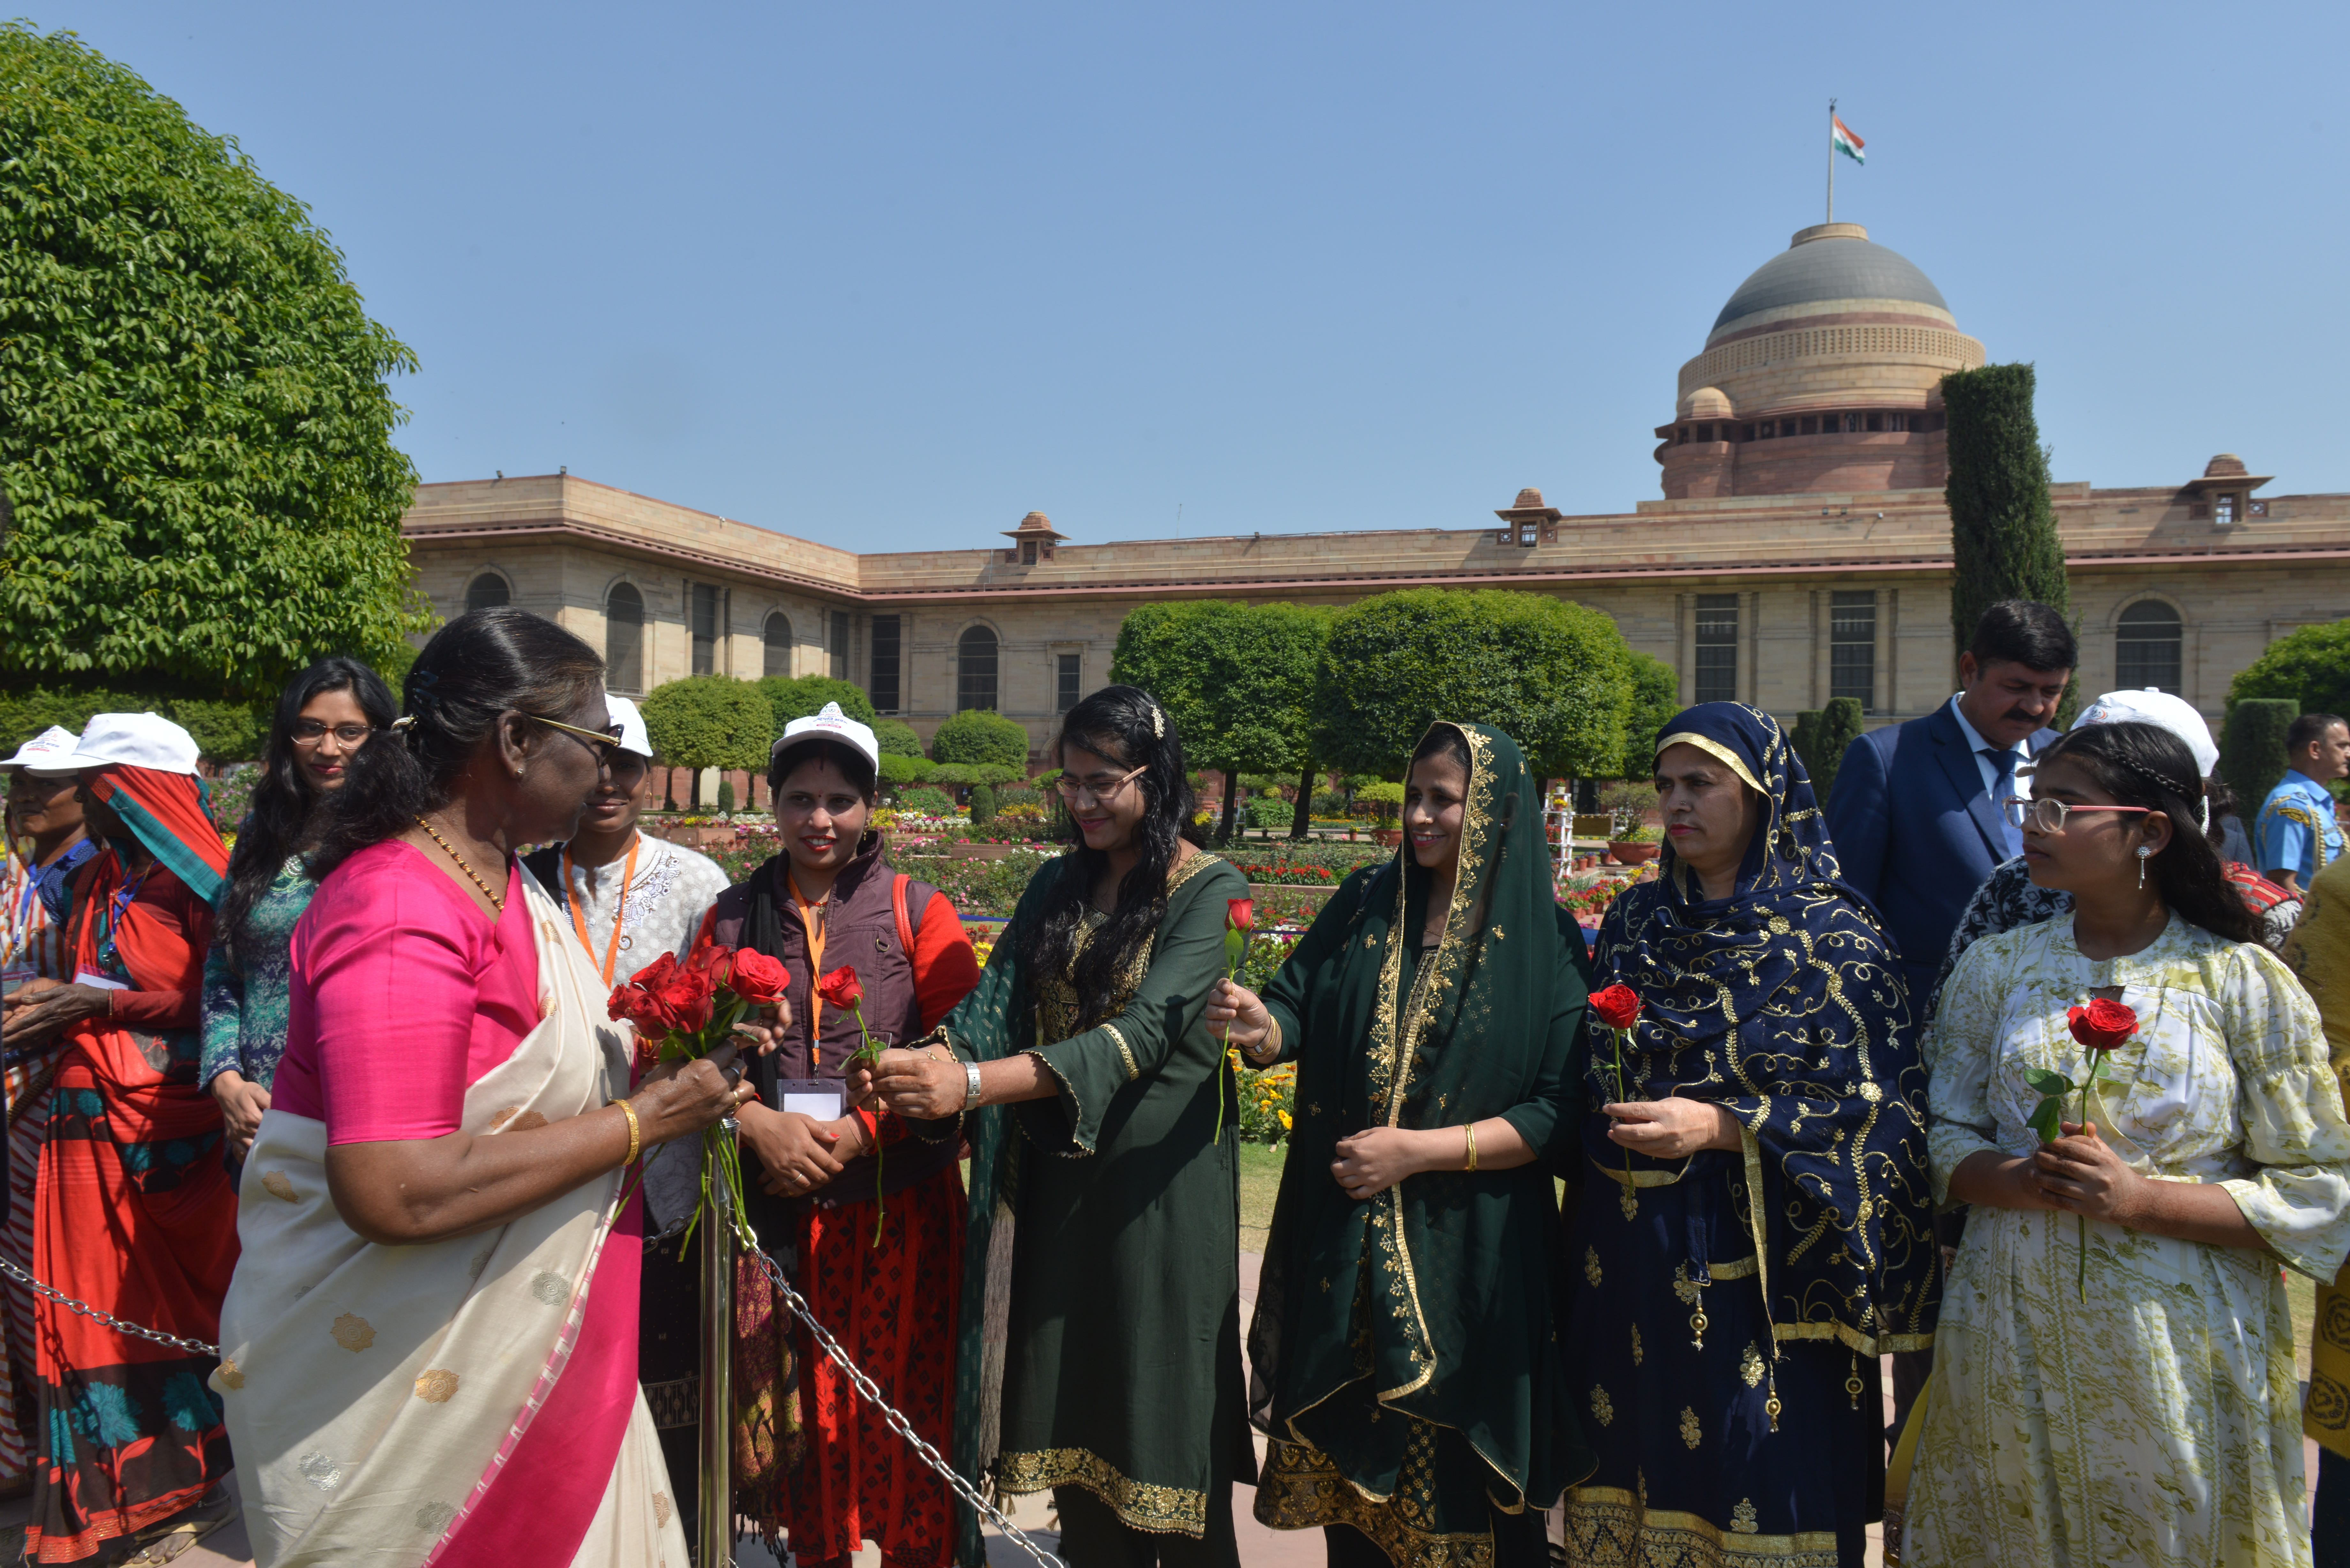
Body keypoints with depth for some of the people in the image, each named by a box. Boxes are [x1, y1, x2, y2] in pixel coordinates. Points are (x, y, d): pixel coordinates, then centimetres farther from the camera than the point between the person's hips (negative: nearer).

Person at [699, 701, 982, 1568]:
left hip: (896, 1203, -2)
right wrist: (758, 1124, -13)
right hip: (775, 1201, 2)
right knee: (794, 1404, 11)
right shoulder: (733, 916, 7)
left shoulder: (918, 912, 0)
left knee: (903, 1400, 4)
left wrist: (855, 1135, -15)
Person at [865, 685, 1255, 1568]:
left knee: (1161, 1407, 4)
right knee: (1071, 1416, 12)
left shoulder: (1211, 891, -9)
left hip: (1159, 1188, -5)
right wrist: (920, 1063, -24)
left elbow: (1143, 1033, -22)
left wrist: (973, 1085, -31)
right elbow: (994, 1004, -2)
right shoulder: (1057, 886, 9)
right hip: (1055, 1179, 5)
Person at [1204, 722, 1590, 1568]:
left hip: (1467, 1255, -3)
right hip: (1345, 1246, 3)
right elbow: (1297, 1010, 0)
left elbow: (1559, 1116, -10)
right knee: (1350, 1454, 13)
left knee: (1455, 1489, 8)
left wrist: (1418, 1151, -17)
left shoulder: (1546, 943, -6)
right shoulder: (1365, 905, 4)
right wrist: (1261, 1027, -23)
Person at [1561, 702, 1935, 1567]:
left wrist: (1720, 1126, -17)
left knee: (1759, 1484, 1)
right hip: (1633, 1261, 4)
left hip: (1764, 1270, -4)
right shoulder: (1634, 921, 9)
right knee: (1633, 1466, 10)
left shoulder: (1836, 935, -5)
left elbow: (1879, 1104, -9)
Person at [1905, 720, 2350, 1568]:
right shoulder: (1996, 967, 4)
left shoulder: (2246, 982, -5)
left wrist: (2136, 1198, -19)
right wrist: (2026, 1181, -16)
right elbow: (1946, 1135, 5)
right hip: (2012, 1342, 3)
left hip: (2179, 1354, -2)